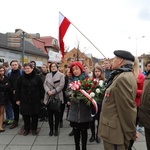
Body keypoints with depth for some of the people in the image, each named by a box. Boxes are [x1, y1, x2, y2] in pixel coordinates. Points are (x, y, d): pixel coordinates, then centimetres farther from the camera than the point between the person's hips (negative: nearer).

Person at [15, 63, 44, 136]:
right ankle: (26, 129, 25)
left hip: (35, 100, -1)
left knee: (35, 115, 7)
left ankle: (34, 129, 24)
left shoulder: (37, 77, -2)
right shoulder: (21, 78, 2)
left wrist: (41, 98, -1)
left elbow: (41, 88, 1)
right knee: (25, 115, 7)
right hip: (24, 100, 1)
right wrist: (17, 99, 3)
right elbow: (18, 89, 5)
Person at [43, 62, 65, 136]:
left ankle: (56, 129, 17)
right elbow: (45, 84, 6)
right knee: (50, 114, 7)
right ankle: (51, 129, 19)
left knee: (57, 114, 4)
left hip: (57, 97, -3)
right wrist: (48, 91, -14)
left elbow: (61, 85, -9)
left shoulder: (61, 75, 2)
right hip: (49, 97, 3)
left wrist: (53, 91, -15)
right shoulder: (47, 75, 15)